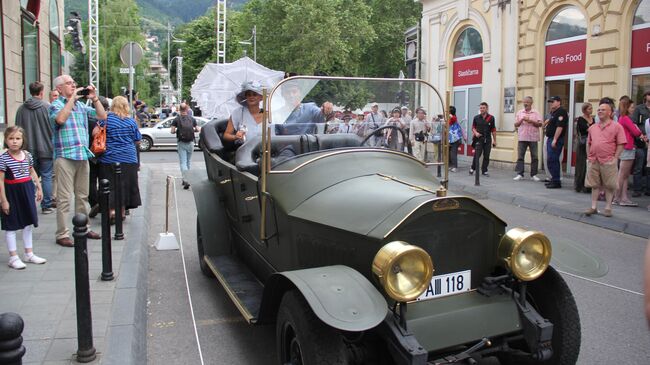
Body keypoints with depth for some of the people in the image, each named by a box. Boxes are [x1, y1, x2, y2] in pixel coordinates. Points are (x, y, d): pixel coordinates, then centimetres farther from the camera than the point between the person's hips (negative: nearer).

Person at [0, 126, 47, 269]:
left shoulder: (28, 155, 1)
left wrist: (39, 188, 14)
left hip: (27, 191, 6)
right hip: (12, 192, -6)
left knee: (28, 223, 14)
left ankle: (29, 254, 27)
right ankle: (13, 257, 15)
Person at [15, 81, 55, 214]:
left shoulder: (21, 109, 2)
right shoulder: (47, 107, -10)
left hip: (29, 150, 4)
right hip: (45, 148, -3)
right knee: (46, 177, 3)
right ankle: (46, 206, 5)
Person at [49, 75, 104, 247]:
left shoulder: (81, 105, 14)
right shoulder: (56, 105, -2)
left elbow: (102, 116, 14)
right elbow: (60, 118, -24)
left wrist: (94, 98, 3)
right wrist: (72, 98, -17)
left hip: (83, 155, 6)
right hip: (65, 156, -6)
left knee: (82, 196, 13)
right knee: (65, 198, -4)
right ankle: (62, 234, 1)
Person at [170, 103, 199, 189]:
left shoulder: (176, 119, -2)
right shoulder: (192, 119, 4)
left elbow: (172, 131, -8)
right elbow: (197, 130, 7)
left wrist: (177, 130, 13)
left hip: (181, 143, -2)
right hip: (190, 143, 2)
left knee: (183, 162, -3)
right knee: (189, 161, 16)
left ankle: (186, 180, -17)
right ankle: (186, 179, 24)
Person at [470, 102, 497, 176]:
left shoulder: (491, 118, 1)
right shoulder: (476, 118, 2)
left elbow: (493, 130, 5)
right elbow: (473, 127, 11)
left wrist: (494, 140, 5)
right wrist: (475, 133, -10)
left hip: (488, 139, 1)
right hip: (479, 139, -1)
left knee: (486, 156, 5)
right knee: (477, 155, -7)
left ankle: (484, 171, 14)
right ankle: (472, 168, 9)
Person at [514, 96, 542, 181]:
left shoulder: (536, 113, 6)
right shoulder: (519, 113, 12)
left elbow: (540, 124, -1)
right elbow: (516, 124, 10)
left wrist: (531, 121, -13)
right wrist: (521, 120, -7)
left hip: (533, 138, -1)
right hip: (522, 138, 1)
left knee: (534, 157, 1)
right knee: (520, 156, -4)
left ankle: (534, 174, 9)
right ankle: (520, 174, -2)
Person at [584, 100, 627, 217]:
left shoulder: (616, 126, -2)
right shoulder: (593, 128, 13)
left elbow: (621, 144, -5)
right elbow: (588, 143, 19)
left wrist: (615, 158, -10)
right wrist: (589, 156, 8)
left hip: (608, 161, -4)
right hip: (594, 161, 4)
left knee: (609, 186, 3)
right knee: (594, 185, 8)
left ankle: (608, 208, 12)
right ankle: (593, 207, 15)